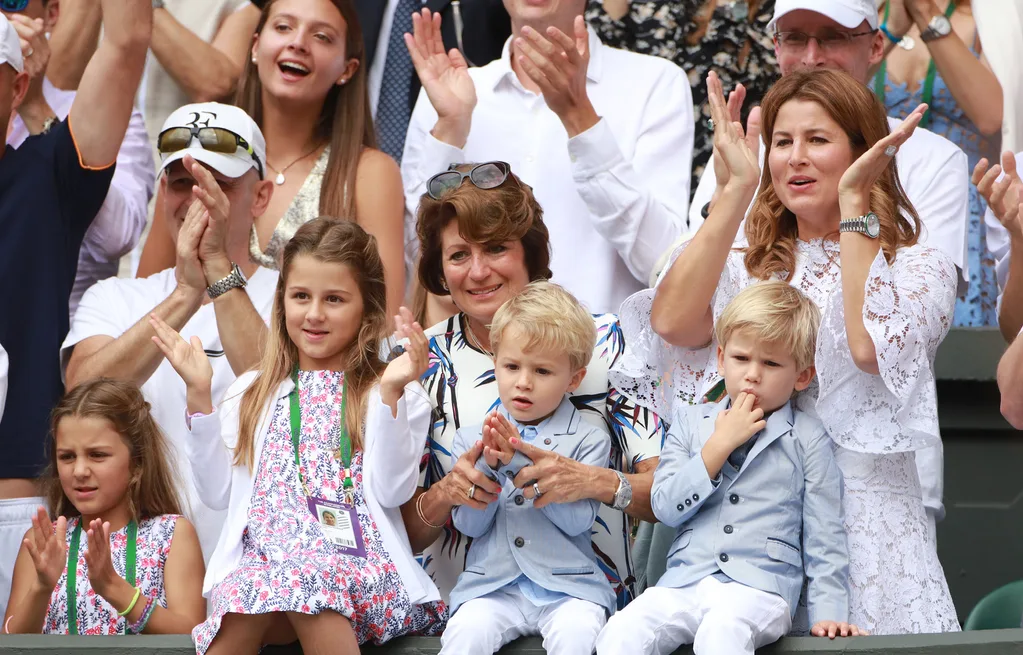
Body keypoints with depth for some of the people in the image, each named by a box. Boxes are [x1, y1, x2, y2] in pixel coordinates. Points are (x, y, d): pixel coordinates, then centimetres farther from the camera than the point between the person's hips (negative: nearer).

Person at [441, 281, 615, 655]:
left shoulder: (588, 440, 4)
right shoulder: (471, 439, 12)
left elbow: (578, 520, -9)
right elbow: (469, 525, 5)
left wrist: (523, 464, -16)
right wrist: (487, 467, -13)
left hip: (567, 586, -1)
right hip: (493, 585, 1)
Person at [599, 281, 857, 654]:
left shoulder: (807, 438, 9)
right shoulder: (690, 422, 17)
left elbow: (824, 537, 8)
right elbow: (665, 507, 5)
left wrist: (828, 613, -2)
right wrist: (719, 445, -3)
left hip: (758, 586, -3)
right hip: (684, 582, 3)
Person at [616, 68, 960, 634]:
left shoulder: (918, 268, 8)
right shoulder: (746, 266, 14)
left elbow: (871, 346, -14)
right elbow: (672, 322, -7)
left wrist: (854, 201, -8)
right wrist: (737, 188, -4)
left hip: (869, 520, -2)